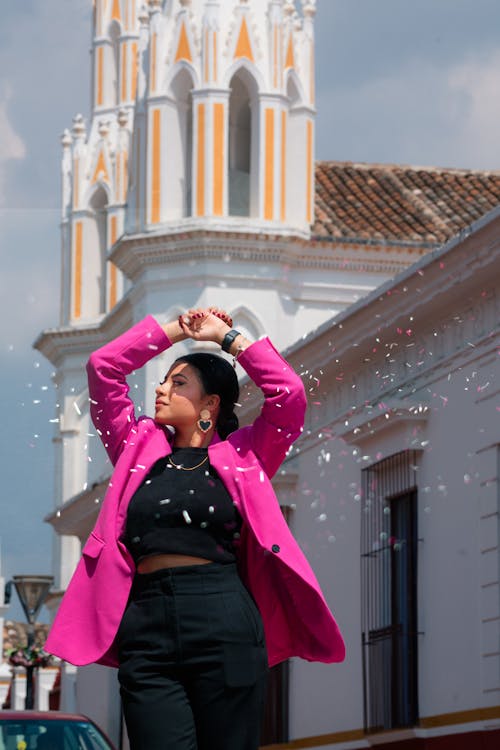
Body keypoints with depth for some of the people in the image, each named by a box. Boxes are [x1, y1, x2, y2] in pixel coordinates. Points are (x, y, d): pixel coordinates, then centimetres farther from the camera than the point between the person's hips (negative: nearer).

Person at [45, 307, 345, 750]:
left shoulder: (240, 455, 12)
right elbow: (103, 366, 16)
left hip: (225, 627, -2)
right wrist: (180, 328, 19)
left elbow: (289, 394, 0)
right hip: (147, 631, 2)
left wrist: (227, 336, 10)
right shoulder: (139, 447, 19)